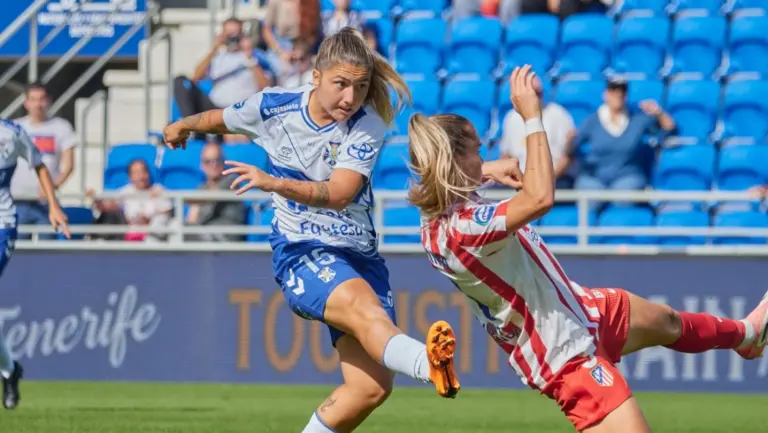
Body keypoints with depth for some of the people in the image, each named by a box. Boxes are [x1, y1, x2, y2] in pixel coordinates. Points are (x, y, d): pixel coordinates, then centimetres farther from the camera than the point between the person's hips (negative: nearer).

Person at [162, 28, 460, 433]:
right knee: (365, 308, -36)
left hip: (359, 257, 3)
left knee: (372, 388, -11)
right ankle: (431, 365, -68)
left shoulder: (368, 125, -8)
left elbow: (339, 193, -23)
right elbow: (221, 118, 19)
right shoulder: (272, 107, -5)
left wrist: (274, 183, -37)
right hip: (301, 252, -3)